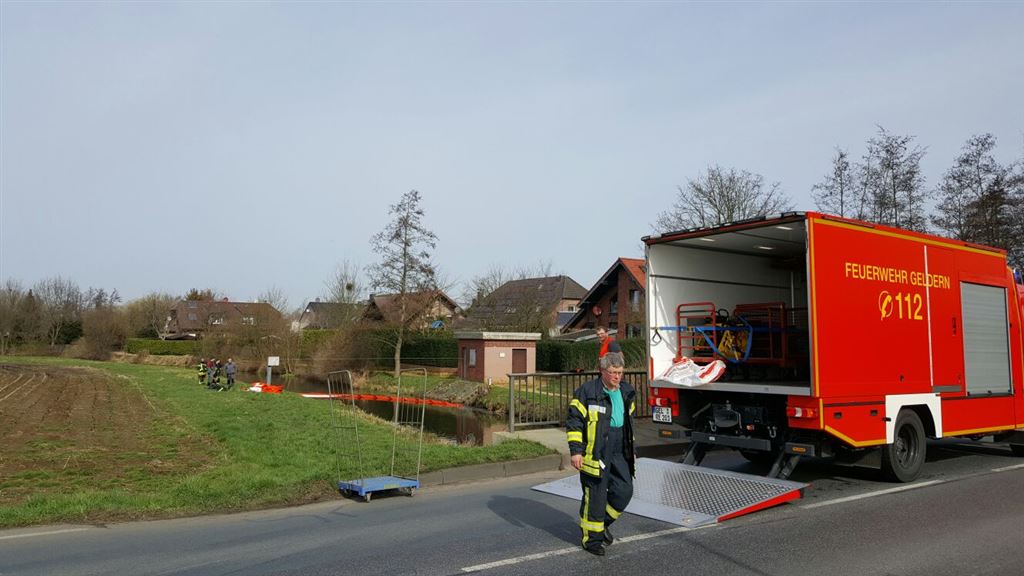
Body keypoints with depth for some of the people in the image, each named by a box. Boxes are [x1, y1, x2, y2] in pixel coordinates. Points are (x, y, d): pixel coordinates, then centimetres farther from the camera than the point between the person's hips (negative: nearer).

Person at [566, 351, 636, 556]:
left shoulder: (627, 393, 11)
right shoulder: (587, 392, -11)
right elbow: (574, 422, -10)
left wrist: (631, 450, 22)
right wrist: (575, 450, -16)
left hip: (619, 452, 6)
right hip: (595, 452, -6)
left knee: (624, 490, 5)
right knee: (595, 495, -2)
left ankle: (603, 523, 29)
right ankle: (591, 537, 14)